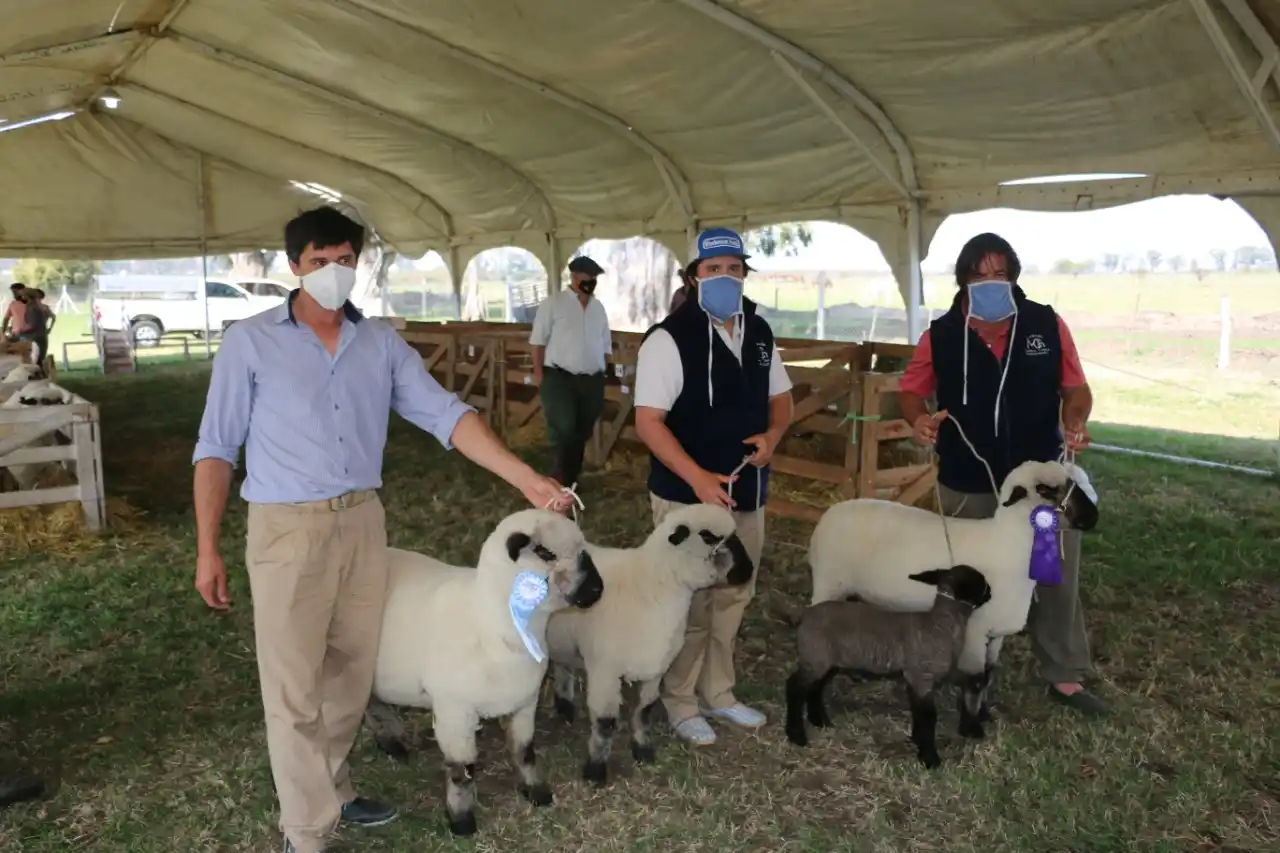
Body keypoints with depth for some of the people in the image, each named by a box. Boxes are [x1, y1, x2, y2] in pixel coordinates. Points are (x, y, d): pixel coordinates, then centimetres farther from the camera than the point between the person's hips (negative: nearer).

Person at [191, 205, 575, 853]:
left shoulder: (381, 343, 4)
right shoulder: (250, 342, -5)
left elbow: (445, 415, -1)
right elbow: (216, 448, -2)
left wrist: (526, 479, -11)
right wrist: (206, 548, -5)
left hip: (363, 522, 4)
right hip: (288, 529, -4)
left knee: (350, 676, 16)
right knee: (294, 689, 3)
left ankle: (330, 792, 37)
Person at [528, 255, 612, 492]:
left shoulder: (598, 307, 14)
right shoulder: (553, 302, -1)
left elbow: (605, 344, 19)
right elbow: (539, 339, -2)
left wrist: (602, 373, 13)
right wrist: (538, 372, -7)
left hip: (592, 381, 5)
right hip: (559, 377, -5)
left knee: (582, 433, 10)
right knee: (563, 431, -11)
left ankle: (571, 481, 22)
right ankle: (559, 483, -2)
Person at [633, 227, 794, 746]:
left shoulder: (759, 333, 7)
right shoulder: (669, 338, -14)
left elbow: (780, 398, 17)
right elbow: (648, 421, -18)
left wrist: (772, 435, -6)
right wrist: (698, 478, -26)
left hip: (746, 492, 7)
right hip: (688, 495, -6)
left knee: (733, 598, 17)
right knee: (689, 604, 4)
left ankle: (718, 692, 33)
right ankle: (680, 701, 22)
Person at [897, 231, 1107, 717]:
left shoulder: (1047, 325, -5)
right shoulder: (941, 336, -7)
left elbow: (1074, 387, 4)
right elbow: (911, 389, 4)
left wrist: (1076, 421, -16)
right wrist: (919, 419, -17)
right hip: (967, 486, 0)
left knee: (1056, 580, 10)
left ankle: (1066, 677, 28)